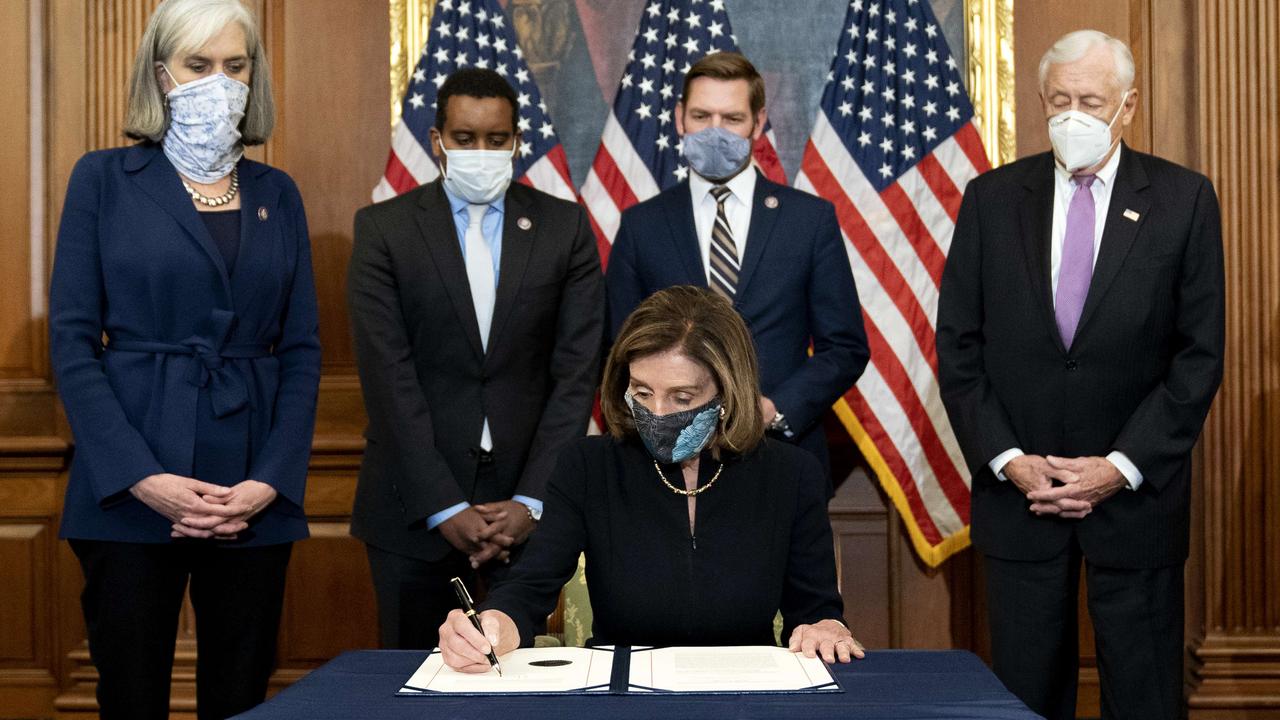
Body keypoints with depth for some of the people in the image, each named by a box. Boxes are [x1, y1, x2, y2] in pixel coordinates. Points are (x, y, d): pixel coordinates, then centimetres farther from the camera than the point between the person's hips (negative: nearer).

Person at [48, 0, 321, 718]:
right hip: (132, 495, -2)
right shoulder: (105, 178, 3)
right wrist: (142, 478, -13)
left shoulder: (276, 194, 12)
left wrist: (272, 479, -6)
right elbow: (72, 340, -3)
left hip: (255, 497, 3)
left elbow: (302, 350, 8)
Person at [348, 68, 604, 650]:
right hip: (414, 508, 0)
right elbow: (389, 378, -6)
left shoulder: (565, 228, 4)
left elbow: (576, 373, -1)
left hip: (526, 504, 1)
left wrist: (532, 502, -9)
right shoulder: (384, 228, 1)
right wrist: (444, 508, -12)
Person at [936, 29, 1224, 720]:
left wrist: (1122, 467, -10)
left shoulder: (1184, 200, -1)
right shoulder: (992, 198, 3)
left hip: (1136, 494, -1)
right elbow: (958, 347, 2)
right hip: (1018, 489, 1)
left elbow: (1200, 354, -3)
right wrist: (1008, 460, -7)